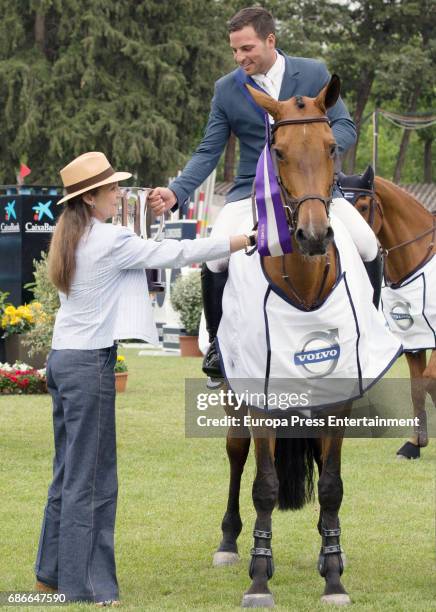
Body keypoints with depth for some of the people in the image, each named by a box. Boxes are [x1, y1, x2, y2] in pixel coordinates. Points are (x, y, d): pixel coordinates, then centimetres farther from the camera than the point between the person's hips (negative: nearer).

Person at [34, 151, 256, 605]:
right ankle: (85, 585, 1)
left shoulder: (71, 238, 11)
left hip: (63, 360, 9)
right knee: (91, 476, -3)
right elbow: (174, 254, -13)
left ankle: (52, 572, 22)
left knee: (69, 470, 16)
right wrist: (242, 241, -8)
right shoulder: (109, 240, -16)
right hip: (90, 363, -9)